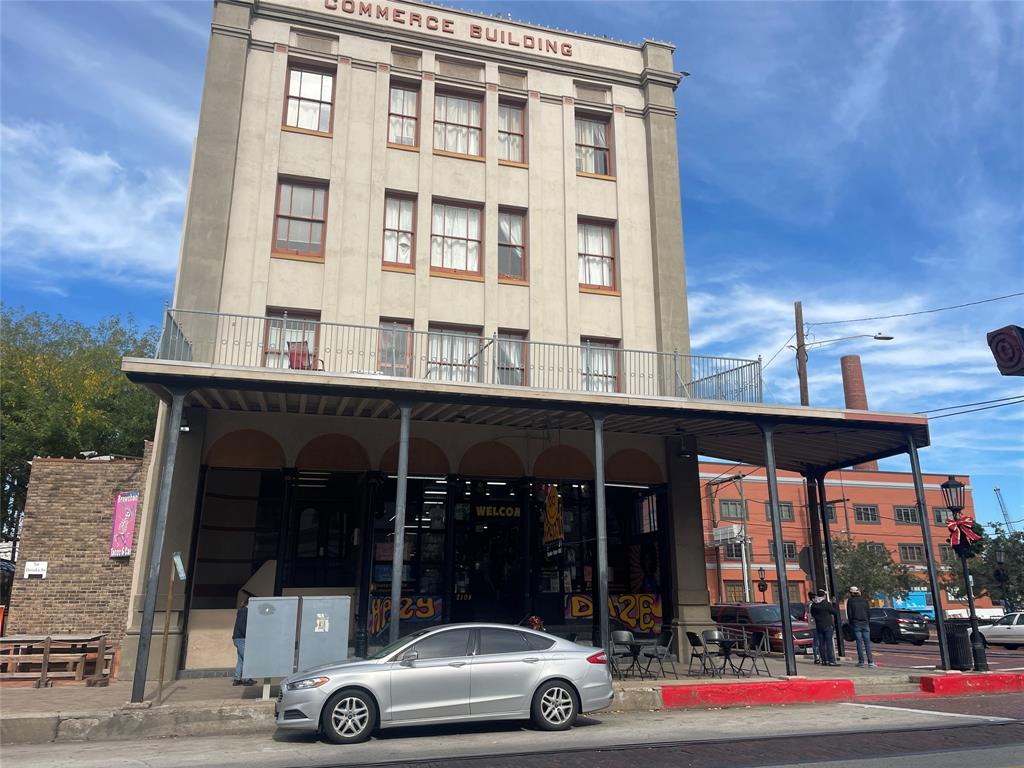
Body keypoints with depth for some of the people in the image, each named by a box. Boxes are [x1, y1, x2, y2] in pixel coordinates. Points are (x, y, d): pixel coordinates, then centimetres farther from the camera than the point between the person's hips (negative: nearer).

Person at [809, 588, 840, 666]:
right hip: (828, 626, -4)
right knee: (829, 643, -4)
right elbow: (835, 612, -3)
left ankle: (824, 660, 11)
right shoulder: (827, 604, -11)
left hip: (818, 627, 5)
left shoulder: (813, 605, 4)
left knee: (821, 644, 8)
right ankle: (831, 661, -6)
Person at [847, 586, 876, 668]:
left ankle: (861, 661, -1)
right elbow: (868, 613, 9)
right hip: (865, 623, 3)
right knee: (867, 643, 2)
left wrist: (850, 624, 6)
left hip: (856, 624, -3)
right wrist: (868, 622, 15)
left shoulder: (850, 601, -2)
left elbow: (849, 613, -3)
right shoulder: (864, 600, 8)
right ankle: (870, 662, -4)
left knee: (859, 643, -1)